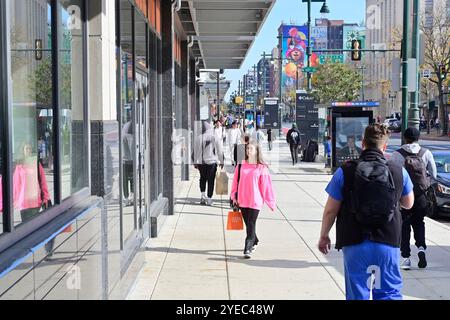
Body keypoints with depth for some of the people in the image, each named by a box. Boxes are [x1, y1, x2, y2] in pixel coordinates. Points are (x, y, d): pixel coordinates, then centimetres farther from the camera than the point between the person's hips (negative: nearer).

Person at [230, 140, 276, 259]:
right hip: (242, 201, 4)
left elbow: (266, 185, -3)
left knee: (251, 225, -8)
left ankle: (247, 249, -9)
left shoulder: (261, 168, -5)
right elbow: (235, 182, 11)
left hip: (255, 201, -4)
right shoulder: (241, 166, 4)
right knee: (248, 224, 15)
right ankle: (255, 241, 39)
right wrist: (234, 197, 7)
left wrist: (271, 202, -2)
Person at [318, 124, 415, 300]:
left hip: (355, 243, -1)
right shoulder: (399, 171, -1)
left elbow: (330, 209, -3)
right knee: (390, 292, 11)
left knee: (357, 294, 11)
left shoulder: (345, 171, -6)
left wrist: (324, 236, 11)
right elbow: (408, 204, 15)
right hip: (388, 242, 1)